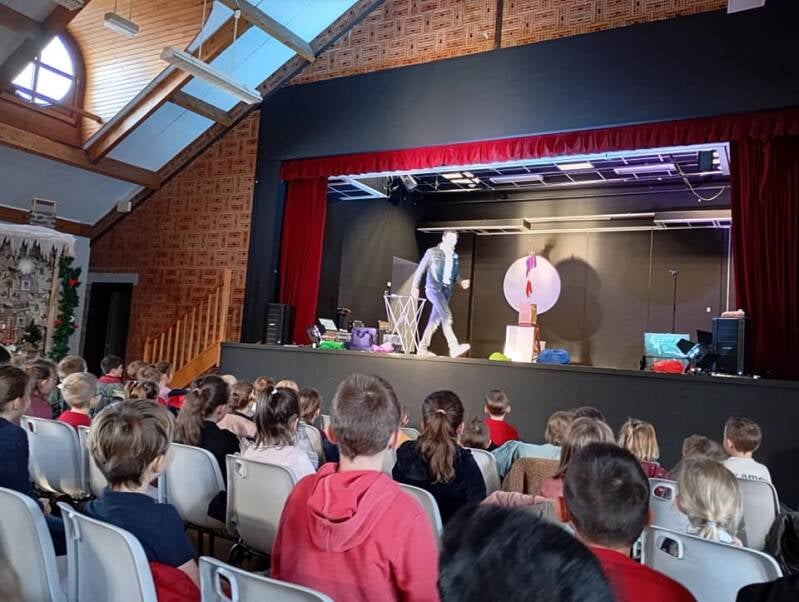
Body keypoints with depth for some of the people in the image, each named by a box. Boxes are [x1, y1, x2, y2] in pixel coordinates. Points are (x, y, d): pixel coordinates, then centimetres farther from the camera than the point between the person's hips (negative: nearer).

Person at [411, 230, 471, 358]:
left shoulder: (455, 257, 17)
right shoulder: (432, 252, 1)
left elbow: (456, 275, 19)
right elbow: (420, 269, 3)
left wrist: (461, 282, -3)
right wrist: (415, 286, -3)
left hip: (447, 290, 6)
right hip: (434, 288, -6)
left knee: (435, 320, 7)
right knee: (446, 315, -23)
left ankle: (422, 348, 15)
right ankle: (454, 347, -31)